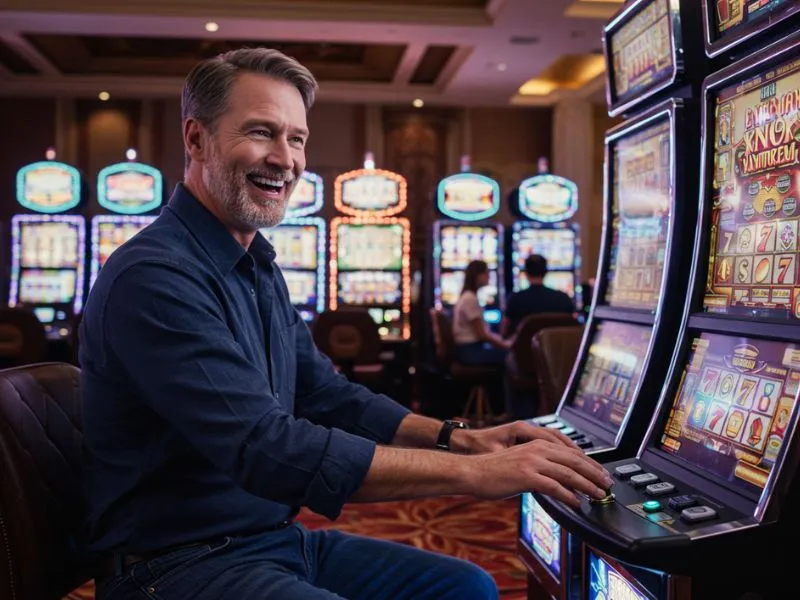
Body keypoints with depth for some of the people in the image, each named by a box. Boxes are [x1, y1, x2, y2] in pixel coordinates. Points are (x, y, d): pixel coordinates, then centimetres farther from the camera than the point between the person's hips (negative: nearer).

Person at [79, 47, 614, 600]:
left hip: (276, 538, 9)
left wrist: (459, 439, -3)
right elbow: (267, 450, -28)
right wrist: (471, 472, -26)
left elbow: (328, 398, 11)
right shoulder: (152, 277, -21)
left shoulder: (260, 269, 10)